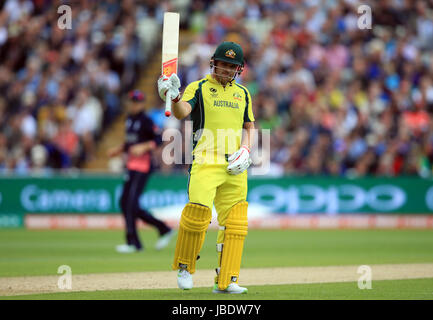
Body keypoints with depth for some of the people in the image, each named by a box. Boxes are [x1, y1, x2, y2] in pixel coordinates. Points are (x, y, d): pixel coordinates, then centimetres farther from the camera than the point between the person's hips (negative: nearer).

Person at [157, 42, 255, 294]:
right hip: (206, 161, -4)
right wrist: (174, 96, -34)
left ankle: (226, 281, 2)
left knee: (235, 223, -1)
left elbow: (249, 126, 23)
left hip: (235, 167, 4)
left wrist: (246, 150, 4)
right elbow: (182, 112, -12)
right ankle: (185, 268, 4)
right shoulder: (199, 88, 5)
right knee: (197, 213, -18)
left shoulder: (242, 93, 18)